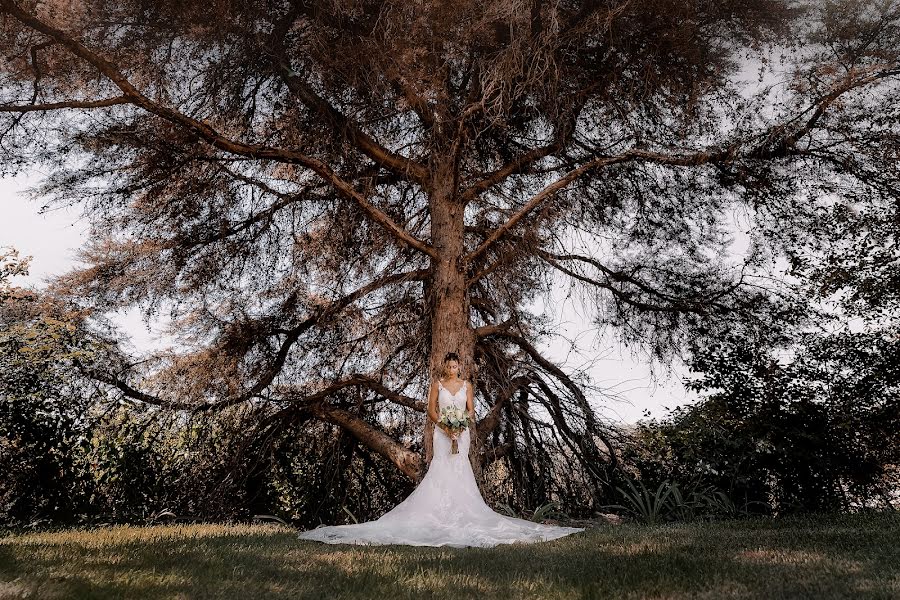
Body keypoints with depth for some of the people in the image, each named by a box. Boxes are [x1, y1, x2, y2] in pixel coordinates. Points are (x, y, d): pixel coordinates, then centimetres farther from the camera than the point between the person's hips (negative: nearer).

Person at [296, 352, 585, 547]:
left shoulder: (466, 384, 7)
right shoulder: (437, 384, 2)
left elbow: (471, 409, 4)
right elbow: (431, 409, -1)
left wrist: (463, 425, -14)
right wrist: (444, 426, -15)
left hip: (461, 431, 2)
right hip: (441, 432, -1)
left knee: (459, 468, 0)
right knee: (441, 468, -9)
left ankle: (460, 510, 6)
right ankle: (440, 510, -5)